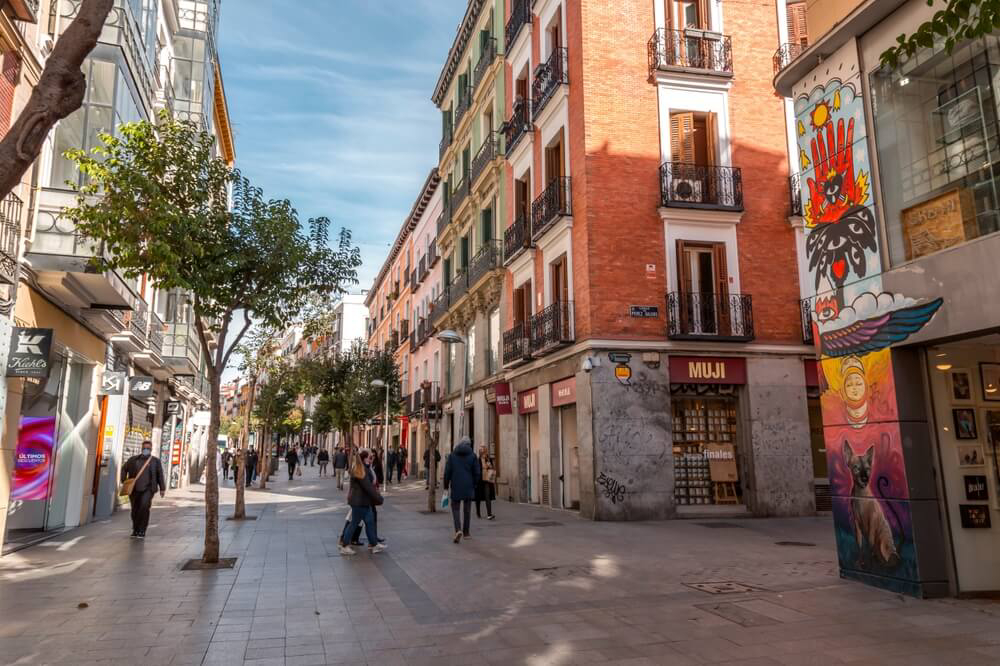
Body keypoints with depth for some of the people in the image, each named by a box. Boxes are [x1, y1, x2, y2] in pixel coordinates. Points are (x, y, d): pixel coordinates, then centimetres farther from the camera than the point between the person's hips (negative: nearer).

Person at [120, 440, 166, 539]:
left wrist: (162, 489, 4)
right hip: (134, 489, 3)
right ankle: (135, 530, 26)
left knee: (144, 507, -19)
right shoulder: (133, 459, 11)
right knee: (135, 510, 5)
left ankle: (142, 531, -11)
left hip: (148, 489, -3)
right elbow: (124, 469, 23)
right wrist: (124, 480, 10)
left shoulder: (155, 461, 7)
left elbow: (160, 475, 8)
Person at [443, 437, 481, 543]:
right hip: (468, 487, 0)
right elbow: (477, 473, -3)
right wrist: (474, 485, 9)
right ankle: (466, 532, 22)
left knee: (455, 509, 7)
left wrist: (446, 486, 6)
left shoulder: (452, 455, 1)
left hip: (455, 487, 0)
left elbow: (447, 472, -2)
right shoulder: (473, 455, -2)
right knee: (467, 510, 13)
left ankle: (458, 530, -13)